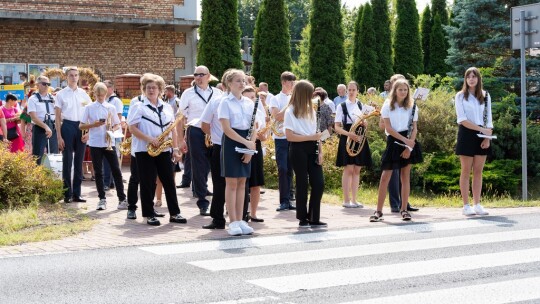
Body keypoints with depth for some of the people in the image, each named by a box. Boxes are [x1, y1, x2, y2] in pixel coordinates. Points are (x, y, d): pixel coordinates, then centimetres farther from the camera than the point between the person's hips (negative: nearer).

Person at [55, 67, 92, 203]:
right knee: (67, 161, 0)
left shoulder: (83, 94, 7)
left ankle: (77, 193, 14)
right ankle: (67, 193, 6)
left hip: (81, 127, 3)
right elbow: (57, 117, 0)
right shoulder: (61, 94, 0)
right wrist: (59, 137, -6)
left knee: (79, 161, 7)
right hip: (67, 126, -3)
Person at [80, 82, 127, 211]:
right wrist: (93, 125, -13)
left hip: (109, 143, 0)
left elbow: (117, 124, 12)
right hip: (95, 143, 0)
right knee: (98, 172, 3)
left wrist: (112, 129, -10)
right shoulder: (89, 108, 4)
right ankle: (102, 199, 11)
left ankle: (122, 198, 2)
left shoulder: (111, 107, 7)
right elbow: (81, 126, 4)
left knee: (116, 170, -2)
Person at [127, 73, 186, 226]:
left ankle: (174, 213, 12)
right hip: (145, 151, -4)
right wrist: (149, 139, -19)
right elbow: (132, 128, -8)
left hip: (164, 151, 4)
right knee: (148, 183, 0)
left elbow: (173, 129, 15)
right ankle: (149, 215, 7)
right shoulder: (138, 107, 0)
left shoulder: (167, 107, 14)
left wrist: (175, 149, 8)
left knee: (169, 182, 5)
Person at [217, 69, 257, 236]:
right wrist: (246, 142, -18)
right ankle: (233, 222, 1)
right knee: (232, 183, -3)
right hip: (231, 142, -5)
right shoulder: (225, 102, -6)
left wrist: (250, 147, -5)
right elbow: (226, 129, -14)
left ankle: (240, 220, 11)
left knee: (242, 183, 7)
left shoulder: (249, 102, 9)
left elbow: (254, 128, 8)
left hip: (247, 144, 5)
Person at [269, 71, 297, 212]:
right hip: (281, 137, -4)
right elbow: (277, 117, -11)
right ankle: (284, 201, -6)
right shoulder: (276, 99, 3)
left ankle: (288, 200, 9)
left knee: (290, 170, 5)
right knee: (283, 169, -9)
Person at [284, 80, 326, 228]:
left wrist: (320, 151, 3)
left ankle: (314, 218, 7)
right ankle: (303, 219, 10)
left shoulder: (311, 111, 14)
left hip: (312, 149, 6)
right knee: (302, 184, 0)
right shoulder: (290, 112, -5)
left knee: (319, 183, -1)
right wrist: (310, 137, -17)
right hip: (299, 149, -5)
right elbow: (290, 136, -13)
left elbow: (316, 133, 13)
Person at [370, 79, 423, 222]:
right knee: (385, 176, -5)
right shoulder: (388, 106, 0)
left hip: (408, 142, 2)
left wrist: (409, 147, -10)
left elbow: (414, 128, 3)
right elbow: (388, 128, -7)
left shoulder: (412, 107, 6)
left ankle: (404, 209, 8)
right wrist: (405, 140, -14)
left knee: (405, 176, 3)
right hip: (393, 142, -2)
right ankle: (379, 211, -2)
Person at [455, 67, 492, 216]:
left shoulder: (485, 96, 10)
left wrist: (488, 137, -8)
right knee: (466, 171, -1)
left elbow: (488, 119, 7)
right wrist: (482, 129, -17)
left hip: (481, 136, 3)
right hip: (466, 134, -3)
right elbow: (462, 119, -10)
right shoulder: (460, 96, 0)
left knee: (478, 171, 4)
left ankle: (477, 205, 7)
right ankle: (466, 205, 1)